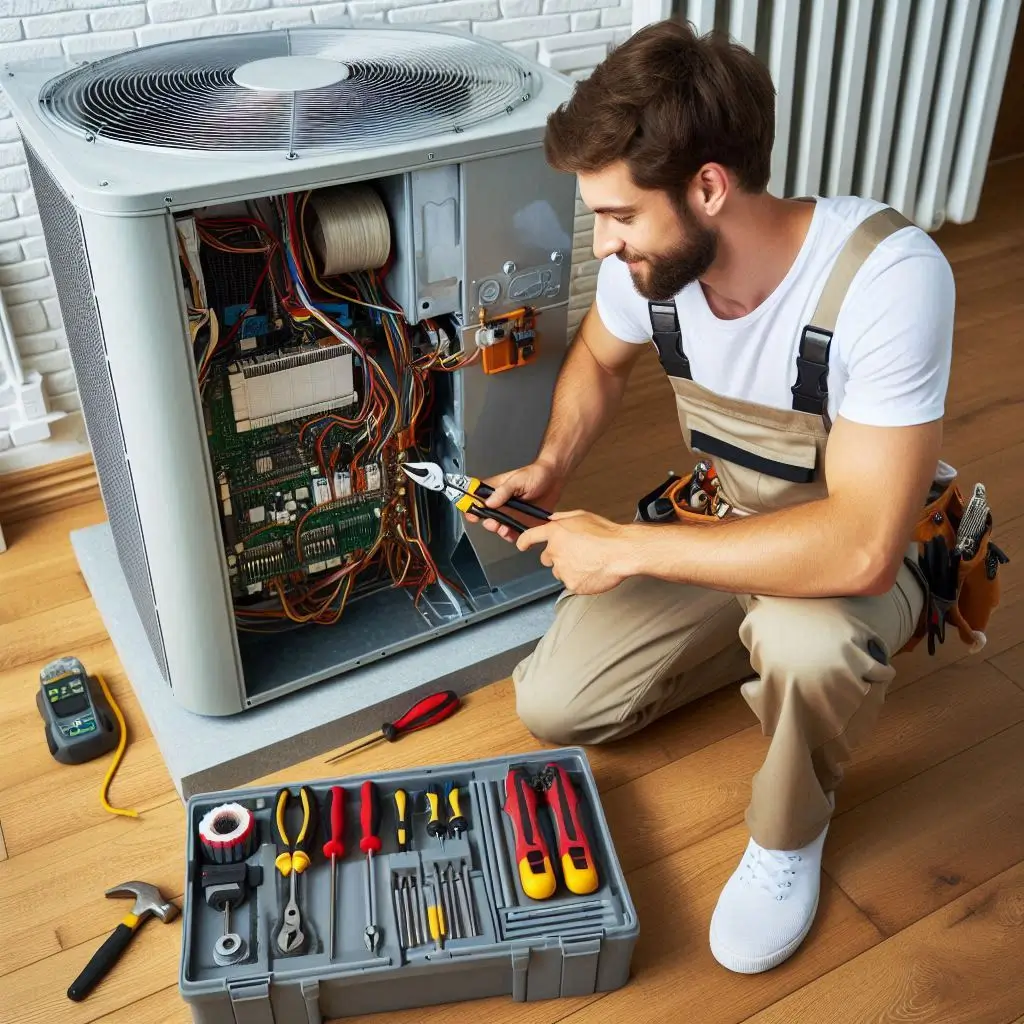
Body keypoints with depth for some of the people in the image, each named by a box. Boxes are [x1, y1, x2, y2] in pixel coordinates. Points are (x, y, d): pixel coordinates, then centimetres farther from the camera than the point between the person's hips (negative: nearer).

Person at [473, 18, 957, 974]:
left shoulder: (890, 277, -35)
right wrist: (549, 468, -11)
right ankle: (754, 643, 19)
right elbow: (596, 359, 7)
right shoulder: (650, 258, -17)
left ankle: (789, 835, -4)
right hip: (719, 522, 5)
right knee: (551, 708, -5)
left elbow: (861, 547, -39)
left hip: (857, 550, -5)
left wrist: (625, 548, -33)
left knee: (807, 642, -39)